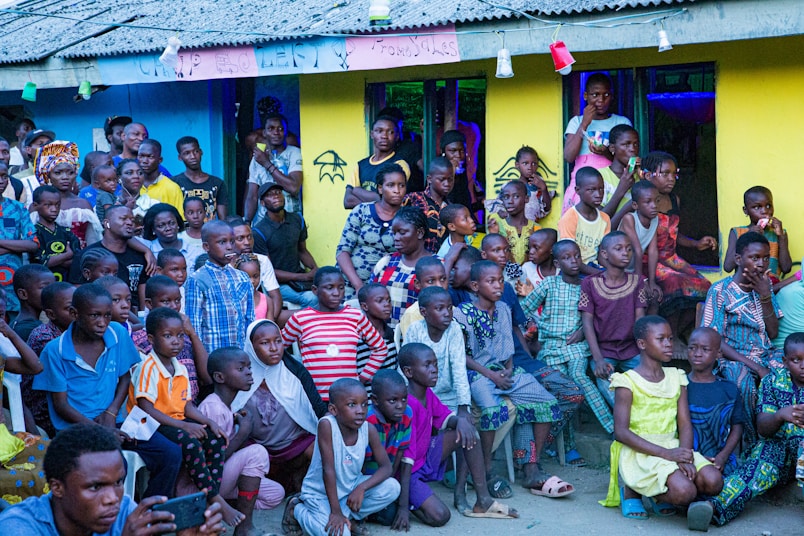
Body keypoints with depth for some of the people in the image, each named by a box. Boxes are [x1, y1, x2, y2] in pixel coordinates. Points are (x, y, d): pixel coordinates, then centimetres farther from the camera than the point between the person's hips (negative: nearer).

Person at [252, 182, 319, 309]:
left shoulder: (297, 220, 6)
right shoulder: (258, 232, -12)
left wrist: (315, 268, -3)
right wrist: (303, 276, -19)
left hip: (300, 275, 6)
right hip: (279, 283, -6)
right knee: (312, 298, -31)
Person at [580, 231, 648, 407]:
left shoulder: (636, 282, 6)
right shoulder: (590, 283, -2)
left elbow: (640, 320, 1)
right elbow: (587, 323, -6)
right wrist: (598, 360, -18)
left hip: (632, 350, 3)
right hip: (603, 351, -2)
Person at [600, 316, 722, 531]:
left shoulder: (676, 378, 11)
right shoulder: (628, 382, -7)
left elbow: (685, 425, 5)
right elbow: (621, 432, -14)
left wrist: (685, 458, -16)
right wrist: (667, 454, -21)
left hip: (672, 447, 6)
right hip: (639, 452, -6)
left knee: (713, 481, -19)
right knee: (684, 491, -28)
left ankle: (659, 495, 3)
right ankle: (632, 491, -1)